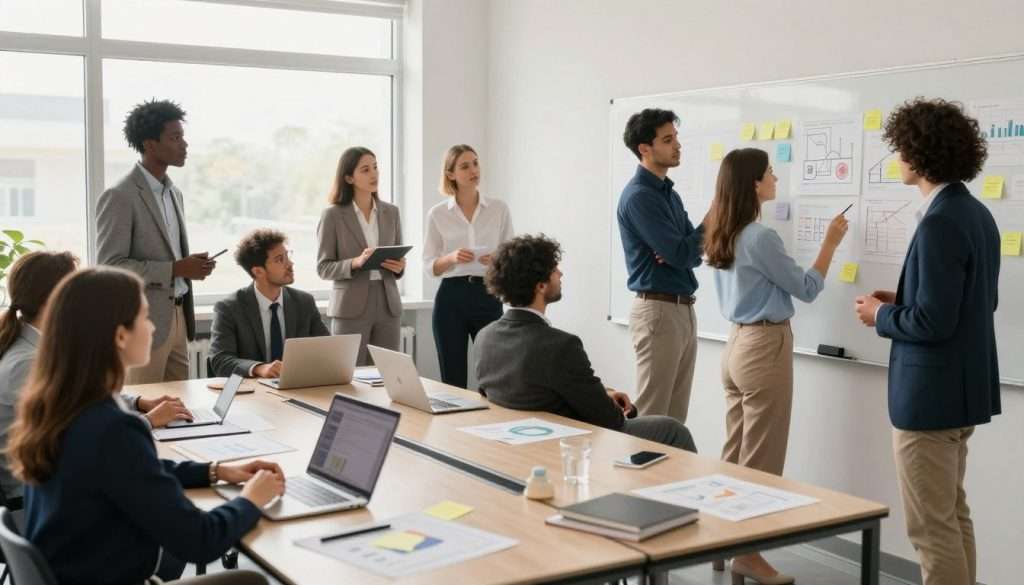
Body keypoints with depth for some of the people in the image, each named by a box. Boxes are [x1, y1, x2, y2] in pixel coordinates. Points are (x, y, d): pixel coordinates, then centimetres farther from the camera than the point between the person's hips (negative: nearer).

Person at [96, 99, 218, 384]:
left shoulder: (174, 193, 15)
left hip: (177, 317, 8)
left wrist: (193, 265, 2)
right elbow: (109, 265, -17)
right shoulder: (119, 197, -11)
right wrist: (175, 269, -21)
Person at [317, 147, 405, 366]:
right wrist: (355, 263, -20)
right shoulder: (333, 215, -2)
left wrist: (399, 267, -7)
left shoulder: (391, 212, 10)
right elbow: (323, 267, -4)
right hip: (351, 308, -3)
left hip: (388, 304, 4)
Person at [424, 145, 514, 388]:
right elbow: (429, 266, 3)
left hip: (488, 296, 0)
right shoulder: (437, 213, 2)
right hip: (451, 297, 0)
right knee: (453, 381, 3)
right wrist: (451, 258, -16)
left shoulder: (499, 209, 4)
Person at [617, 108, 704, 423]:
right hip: (658, 311, -9)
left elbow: (695, 252, 10)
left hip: (684, 310, 9)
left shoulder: (671, 193, 15)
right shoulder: (638, 196, -14)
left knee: (676, 415, 11)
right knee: (652, 416, -4)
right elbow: (681, 255, -18)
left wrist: (676, 255, -12)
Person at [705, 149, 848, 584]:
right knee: (759, 459, -1)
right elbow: (807, 289, -8)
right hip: (765, 348, -9)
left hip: (737, 344, 9)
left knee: (734, 454, 14)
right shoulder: (760, 238, -18)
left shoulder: (722, 236, 8)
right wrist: (830, 243, 0)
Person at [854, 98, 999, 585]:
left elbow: (933, 322, -25)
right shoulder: (976, 214, 9)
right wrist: (902, 302, 12)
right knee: (953, 516, 21)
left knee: (932, 527, 0)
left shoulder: (940, 222, -22)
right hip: (961, 387, 10)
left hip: (931, 394, -10)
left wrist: (881, 316, -8)